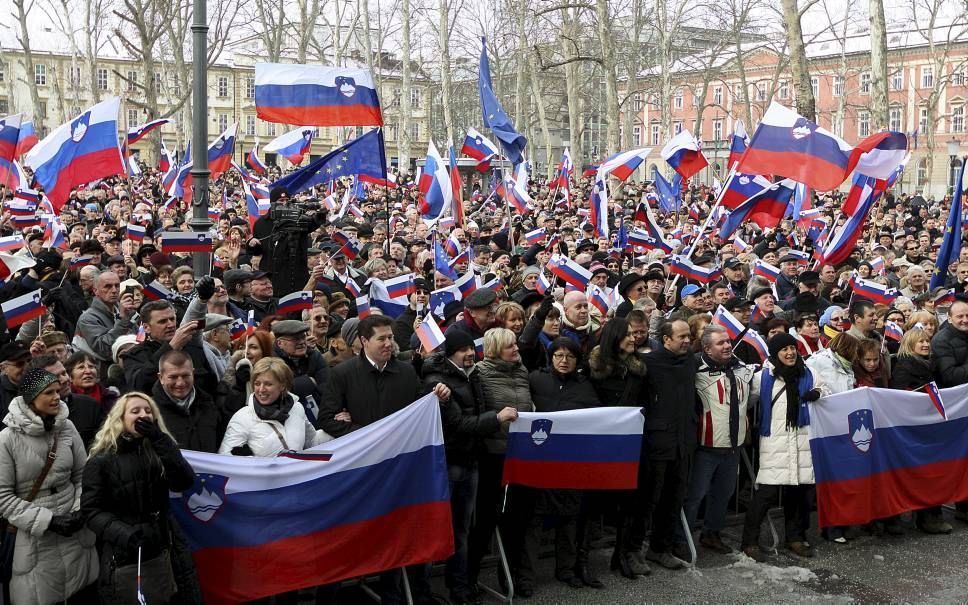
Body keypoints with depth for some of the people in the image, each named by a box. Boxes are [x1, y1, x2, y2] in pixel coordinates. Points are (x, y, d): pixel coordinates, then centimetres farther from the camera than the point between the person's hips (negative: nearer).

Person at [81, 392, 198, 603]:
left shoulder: (159, 451, 6)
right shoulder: (102, 461, -4)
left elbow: (185, 482, -10)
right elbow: (92, 509, -8)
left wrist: (160, 440, -16)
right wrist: (122, 533, -25)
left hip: (160, 554, 4)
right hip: (122, 559, -3)